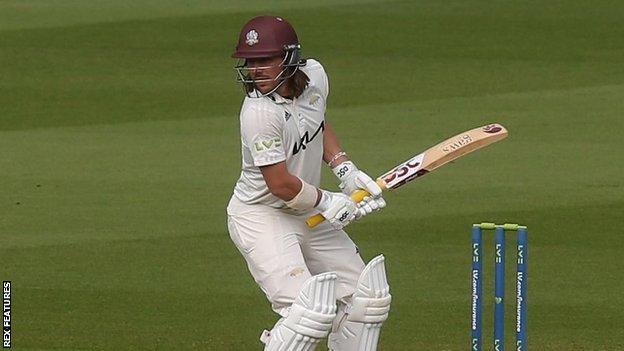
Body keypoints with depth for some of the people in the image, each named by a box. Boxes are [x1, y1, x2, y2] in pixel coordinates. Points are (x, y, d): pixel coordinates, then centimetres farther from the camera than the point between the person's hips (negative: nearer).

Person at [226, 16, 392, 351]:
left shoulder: (314, 75, -6)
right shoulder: (259, 113, -28)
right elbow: (281, 185, -26)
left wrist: (345, 170, 3)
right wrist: (328, 201, -12)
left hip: (308, 213, 8)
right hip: (261, 215, -8)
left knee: (363, 298, 12)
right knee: (309, 311, -22)